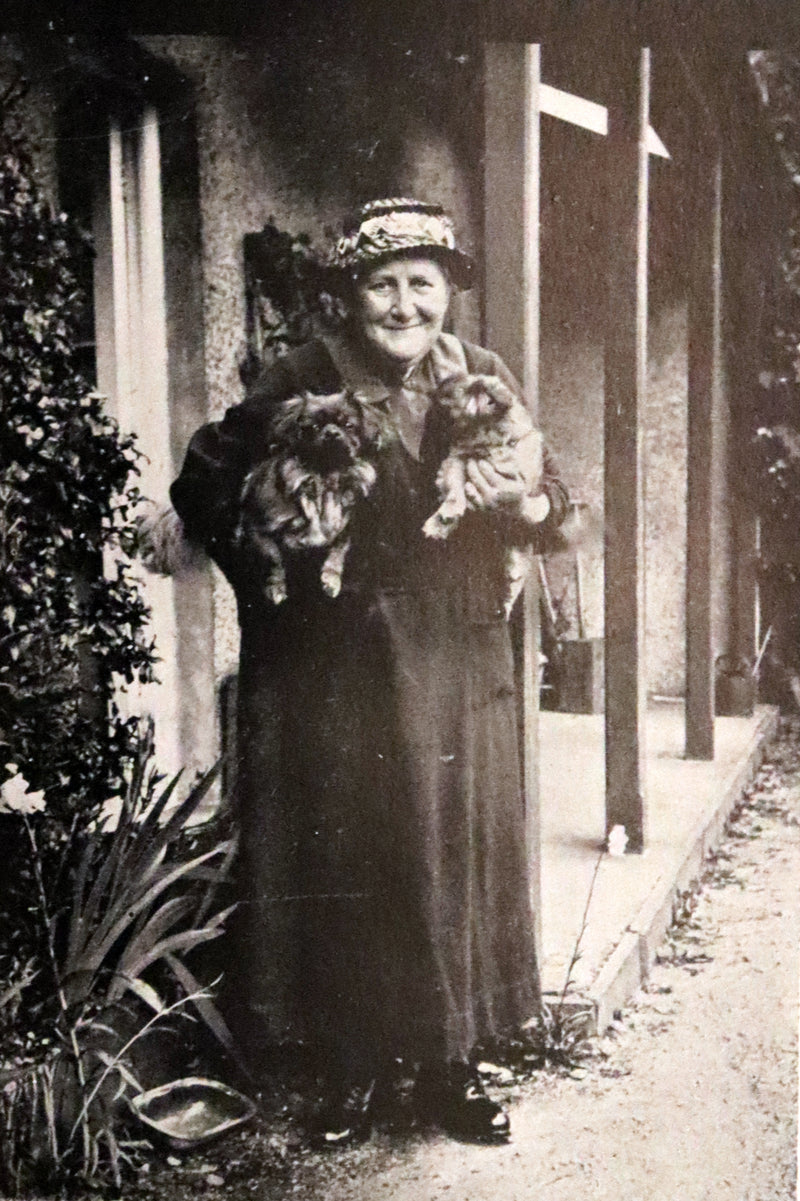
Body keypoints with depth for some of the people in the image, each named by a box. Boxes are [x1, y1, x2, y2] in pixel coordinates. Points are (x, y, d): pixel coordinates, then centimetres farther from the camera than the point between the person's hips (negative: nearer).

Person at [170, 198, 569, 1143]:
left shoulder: (483, 381, 5)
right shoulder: (301, 384, -6)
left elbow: (551, 501, 8)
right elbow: (203, 487, 1)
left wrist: (525, 505, -14)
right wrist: (271, 579, -6)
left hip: (457, 669, 3)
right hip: (336, 675, -3)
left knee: (457, 858, 8)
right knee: (341, 867, 4)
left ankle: (448, 1065, 24)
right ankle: (350, 1073, 21)